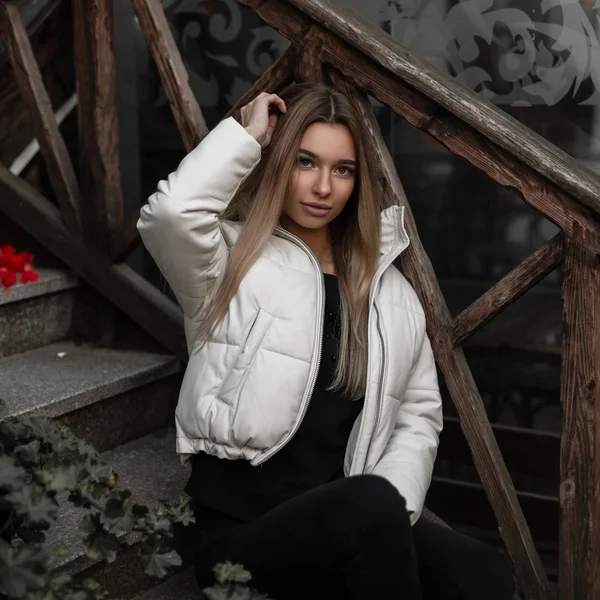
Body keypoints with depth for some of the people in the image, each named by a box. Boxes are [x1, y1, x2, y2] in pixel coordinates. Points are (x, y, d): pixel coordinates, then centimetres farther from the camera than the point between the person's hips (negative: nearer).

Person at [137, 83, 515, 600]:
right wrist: (246, 136, -3)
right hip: (242, 531, -3)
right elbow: (171, 212, -19)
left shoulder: (387, 288, 16)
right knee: (371, 504, -35)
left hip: (353, 526, 4)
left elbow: (418, 412, 15)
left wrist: (393, 502, -4)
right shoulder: (233, 262, 4)